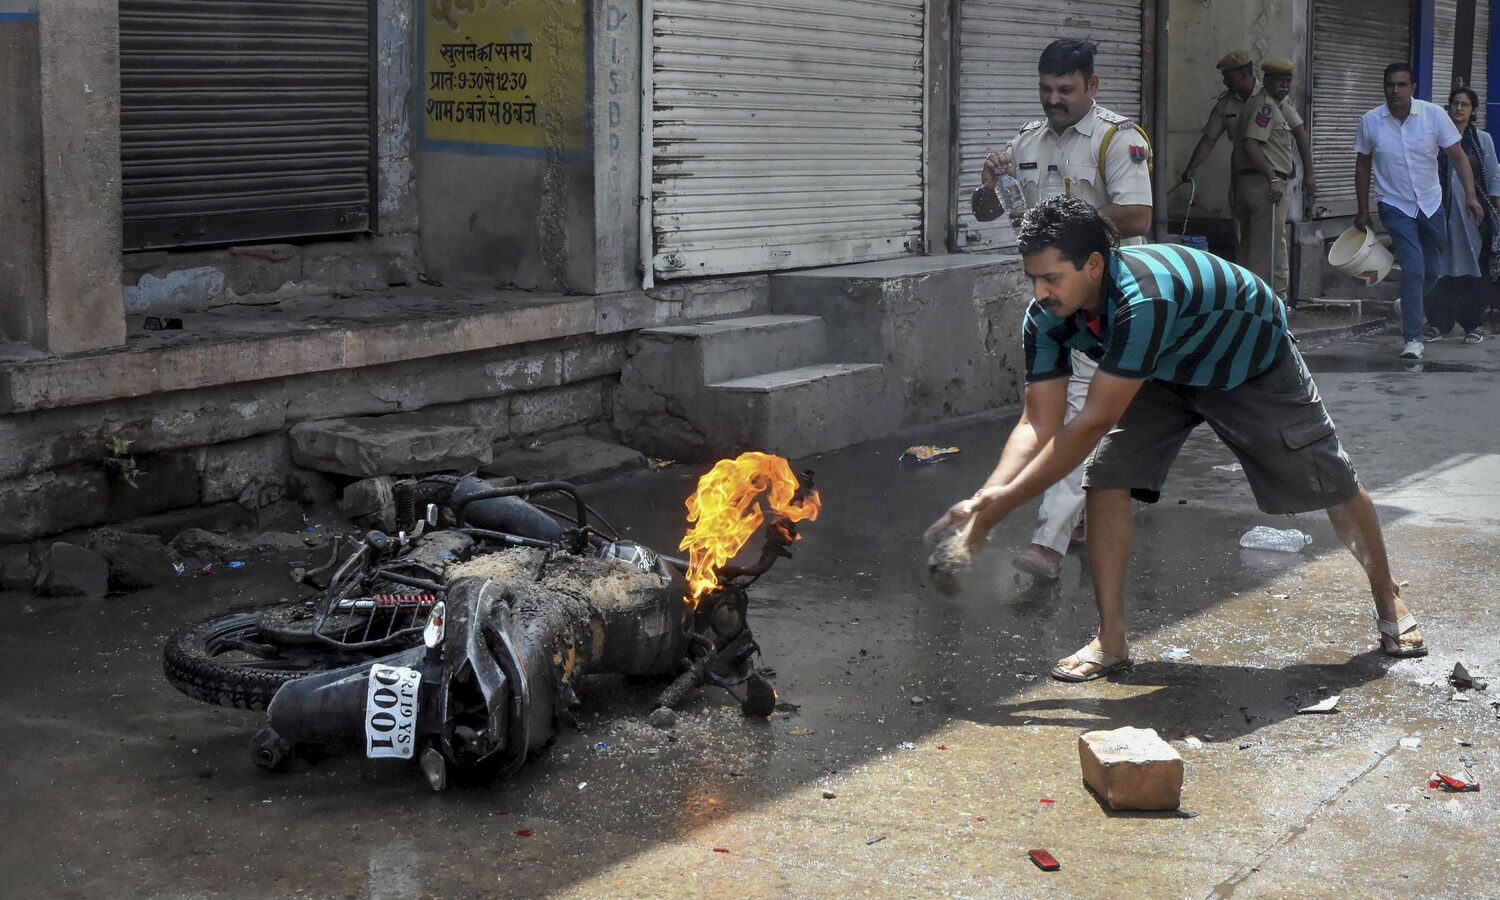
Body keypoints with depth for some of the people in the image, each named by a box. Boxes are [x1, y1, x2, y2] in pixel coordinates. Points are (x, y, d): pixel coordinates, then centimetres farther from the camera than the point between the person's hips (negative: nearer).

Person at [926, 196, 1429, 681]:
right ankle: (1111, 641, -4)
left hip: (1255, 365, -5)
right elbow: (1039, 422, -23)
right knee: (1106, 481, -15)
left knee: (1332, 486, 6)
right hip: (1165, 373, 5)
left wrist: (1004, 503, -44)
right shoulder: (1045, 317, -25)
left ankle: (1388, 600, 33)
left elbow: (1093, 422, -45)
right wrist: (986, 495, -40)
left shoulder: (1144, 299, -47)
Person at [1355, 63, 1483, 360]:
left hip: (1431, 204, 2)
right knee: (1414, 270, -16)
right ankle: (1412, 338, -8)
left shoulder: (1434, 115, -9)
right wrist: (1363, 210, 5)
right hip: (1395, 205, -2)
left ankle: (1409, 308, 41)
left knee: (1433, 271, 11)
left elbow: (1458, 156, -6)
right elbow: (1363, 166, 4)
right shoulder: (1370, 121, -8)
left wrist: (1470, 195, -17)